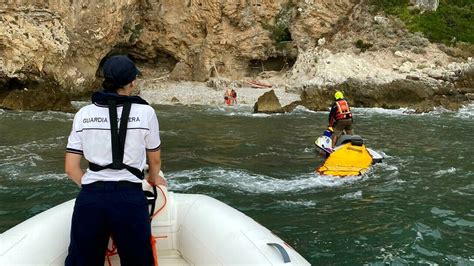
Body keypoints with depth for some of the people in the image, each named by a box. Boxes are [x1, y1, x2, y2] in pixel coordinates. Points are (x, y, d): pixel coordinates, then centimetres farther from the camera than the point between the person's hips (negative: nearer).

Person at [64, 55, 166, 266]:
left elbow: (71, 168, 6)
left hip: (89, 199, 2)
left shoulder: (84, 114, 6)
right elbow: (155, 161, 13)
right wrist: (154, 178, 35)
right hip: (130, 200, -2)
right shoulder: (145, 112, -1)